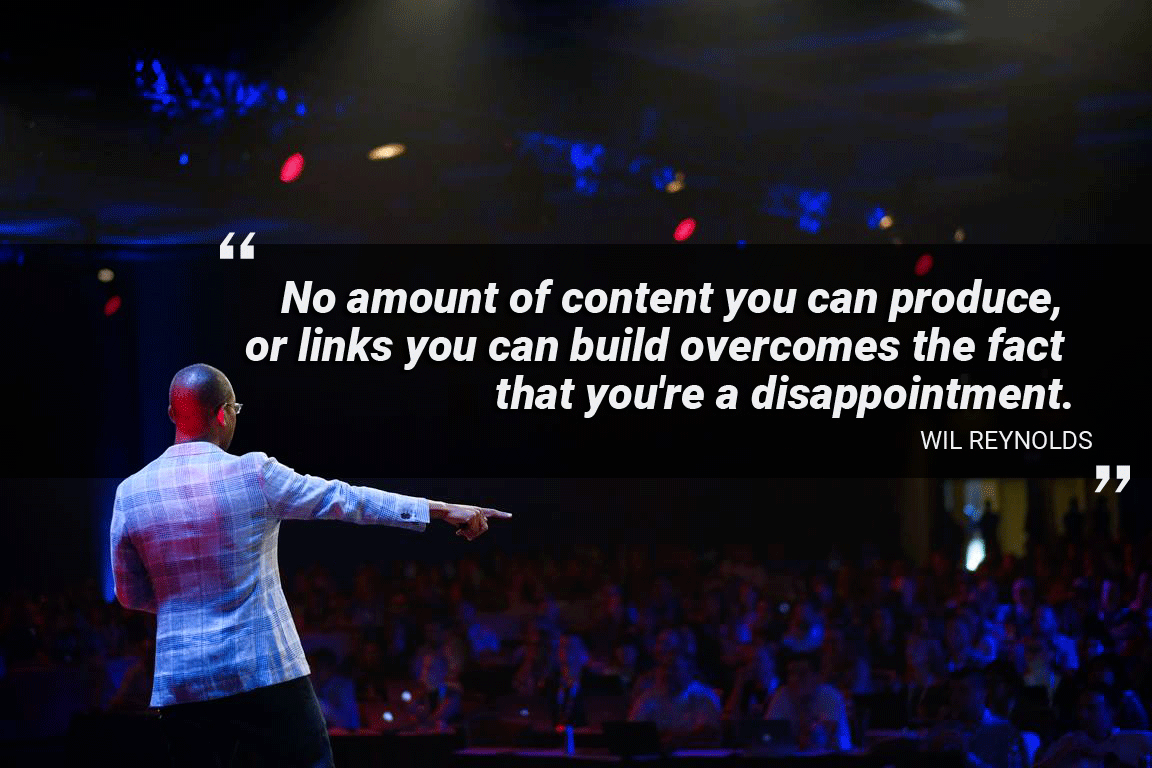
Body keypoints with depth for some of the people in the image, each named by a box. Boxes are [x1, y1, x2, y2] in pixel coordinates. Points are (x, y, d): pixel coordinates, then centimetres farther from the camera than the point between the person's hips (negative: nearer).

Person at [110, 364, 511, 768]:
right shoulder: (254, 474, -9)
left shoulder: (130, 493, 0)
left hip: (180, 682, 3)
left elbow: (131, 595, 9)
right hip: (264, 670, -3)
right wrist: (441, 510, 3)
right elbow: (347, 500, -4)